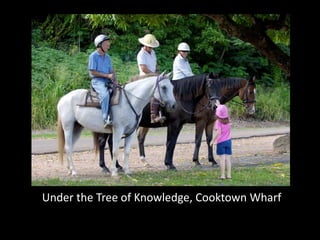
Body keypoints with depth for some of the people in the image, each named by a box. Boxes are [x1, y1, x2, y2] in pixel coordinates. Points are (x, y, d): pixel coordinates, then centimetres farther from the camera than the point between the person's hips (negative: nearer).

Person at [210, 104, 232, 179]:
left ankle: (222, 175, -1)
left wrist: (213, 141, -15)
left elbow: (218, 132, -23)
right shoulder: (228, 121, 5)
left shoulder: (218, 122, -13)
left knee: (222, 158, -3)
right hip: (228, 141, 5)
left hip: (221, 142, -5)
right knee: (228, 158, 7)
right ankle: (229, 174, 8)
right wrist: (219, 105, 36)